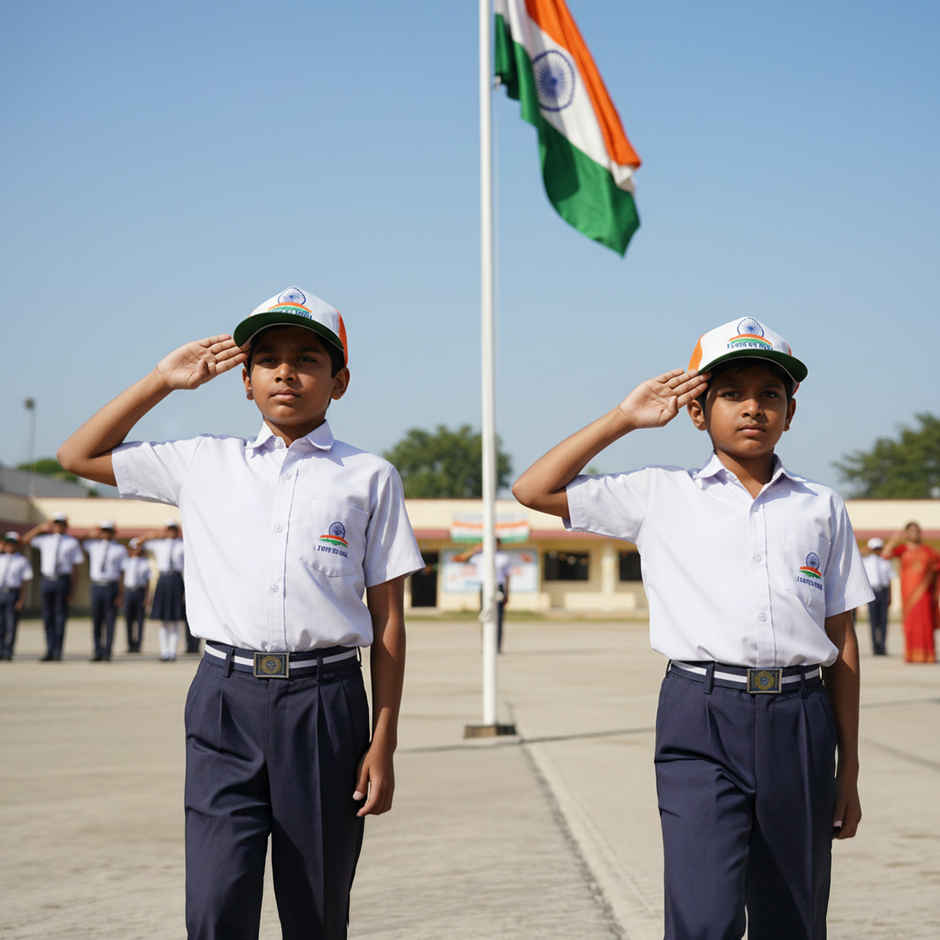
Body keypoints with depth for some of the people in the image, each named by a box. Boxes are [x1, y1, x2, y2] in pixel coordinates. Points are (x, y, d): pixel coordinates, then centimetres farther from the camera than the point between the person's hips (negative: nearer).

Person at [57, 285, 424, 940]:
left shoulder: (368, 478, 5)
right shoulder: (206, 464, 11)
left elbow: (388, 616, 4)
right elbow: (80, 455, 19)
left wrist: (383, 743, 0)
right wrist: (163, 381, 13)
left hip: (325, 703, -1)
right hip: (226, 697, 1)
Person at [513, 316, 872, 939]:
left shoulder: (822, 509, 14)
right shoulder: (662, 497, 10)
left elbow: (842, 641, 13)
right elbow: (534, 490, 9)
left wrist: (849, 767, 11)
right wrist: (624, 419, 9)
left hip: (799, 723, 2)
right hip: (701, 722, -2)